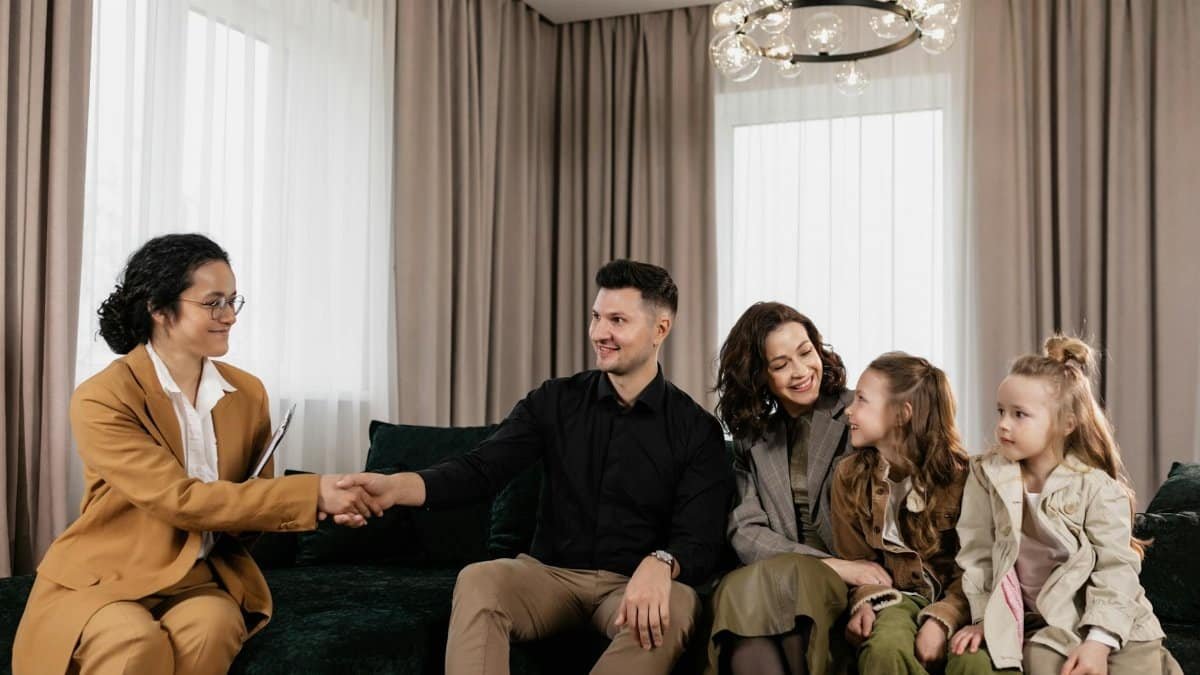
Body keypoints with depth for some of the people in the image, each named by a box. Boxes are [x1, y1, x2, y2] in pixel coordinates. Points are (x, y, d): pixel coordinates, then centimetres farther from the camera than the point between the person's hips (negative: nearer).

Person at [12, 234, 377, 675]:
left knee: (211, 628, -30)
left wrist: (322, 506, -13)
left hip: (198, 579, 4)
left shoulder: (247, 392, 3)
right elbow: (181, 500, -24)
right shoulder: (102, 400, -15)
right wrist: (311, 492, -27)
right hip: (103, 580, -3)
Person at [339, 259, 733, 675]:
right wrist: (396, 486, -27)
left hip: (633, 586, -1)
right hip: (550, 573, 1)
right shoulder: (554, 401, 5)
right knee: (477, 580, -30)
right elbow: (482, 468, -7)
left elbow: (700, 543, -9)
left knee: (675, 605, -35)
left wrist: (659, 564, -35)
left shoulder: (696, 429, -1)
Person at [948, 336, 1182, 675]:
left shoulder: (1097, 487, -9)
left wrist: (1099, 641, -20)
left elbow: (1115, 569, -11)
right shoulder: (987, 476, -3)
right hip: (1043, 623, 1)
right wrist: (983, 618, -6)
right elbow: (977, 554, 1)